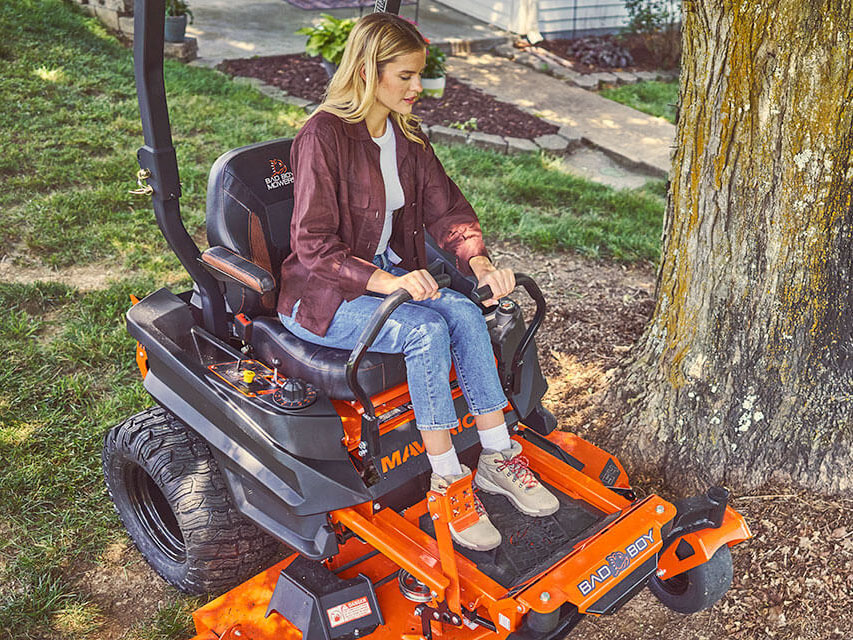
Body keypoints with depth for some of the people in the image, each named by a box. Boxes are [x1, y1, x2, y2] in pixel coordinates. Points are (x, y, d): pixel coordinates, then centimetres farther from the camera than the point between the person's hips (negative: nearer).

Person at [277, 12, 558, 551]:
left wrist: (478, 261, -15)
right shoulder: (324, 136, -18)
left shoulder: (406, 134, 6)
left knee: (465, 313, -20)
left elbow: (446, 207, 5)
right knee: (426, 330, -30)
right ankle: (446, 483, -19)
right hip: (323, 295, -7)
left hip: (390, 274, 7)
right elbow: (314, 244, -22)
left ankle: (497, 457, -11)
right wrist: (385, 282, -34)